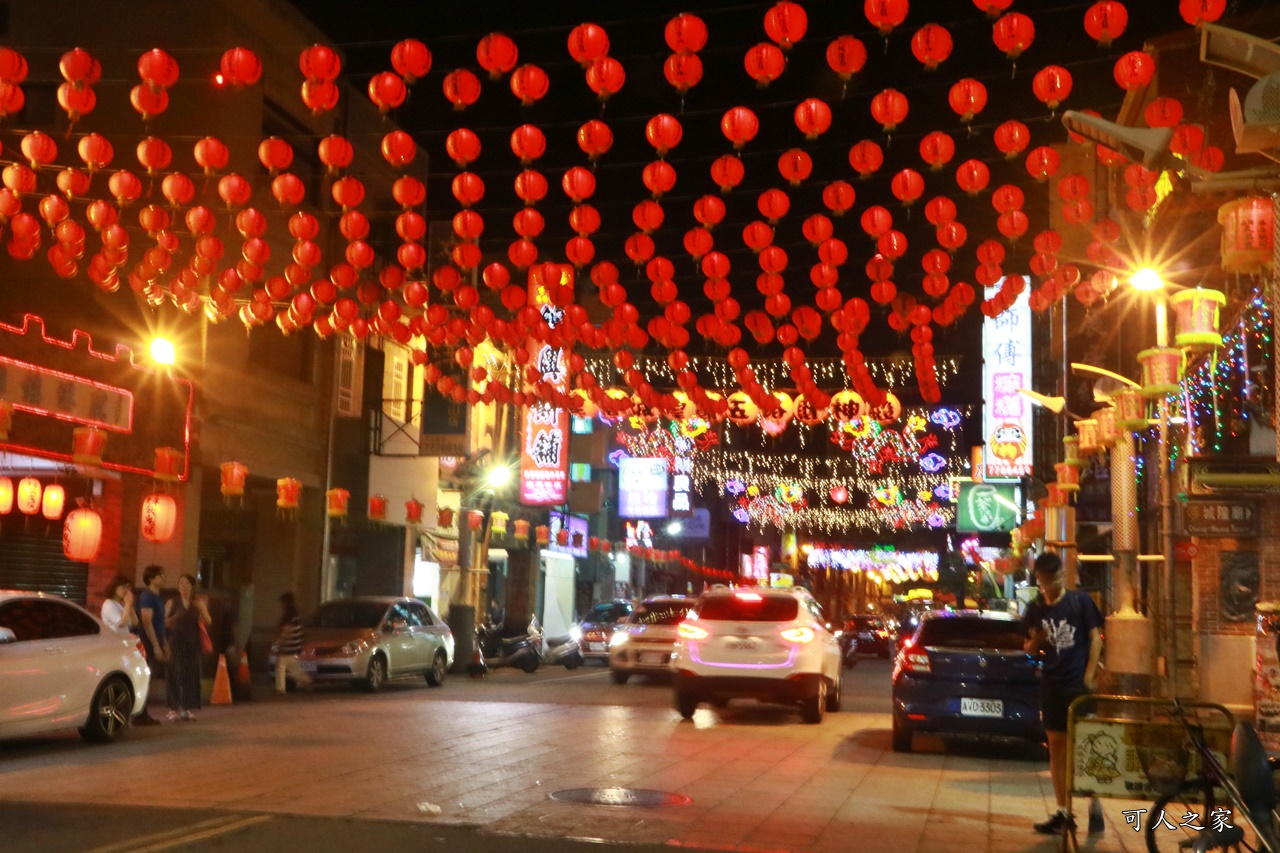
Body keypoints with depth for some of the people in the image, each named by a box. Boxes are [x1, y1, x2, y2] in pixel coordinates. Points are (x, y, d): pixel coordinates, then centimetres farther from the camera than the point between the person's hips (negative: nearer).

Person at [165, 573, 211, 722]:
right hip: (176, 642, -2)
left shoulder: (198, 602, 8)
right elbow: (164, 622, -1)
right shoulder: (172, 602, 3)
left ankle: (188, 709, 7)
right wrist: (175, 617, -18)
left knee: (191, 675, 1)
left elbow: (208, 622, 4)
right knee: (175, 675, -7)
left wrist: (202, 609, -11)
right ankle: (174, 709, -5)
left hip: (192, 643, 2)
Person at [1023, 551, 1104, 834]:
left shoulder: (1080, 600, -3)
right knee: (1057, 745, 7)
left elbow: (1095, 637, -2)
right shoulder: (1035, 608, 8)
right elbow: (1030, 649, 13)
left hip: (1078, 683, -4)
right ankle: (1063, 811, 14)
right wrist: (1035, 641, -10)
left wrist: (1089, 676, -10)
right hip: (1051, 684, 4)